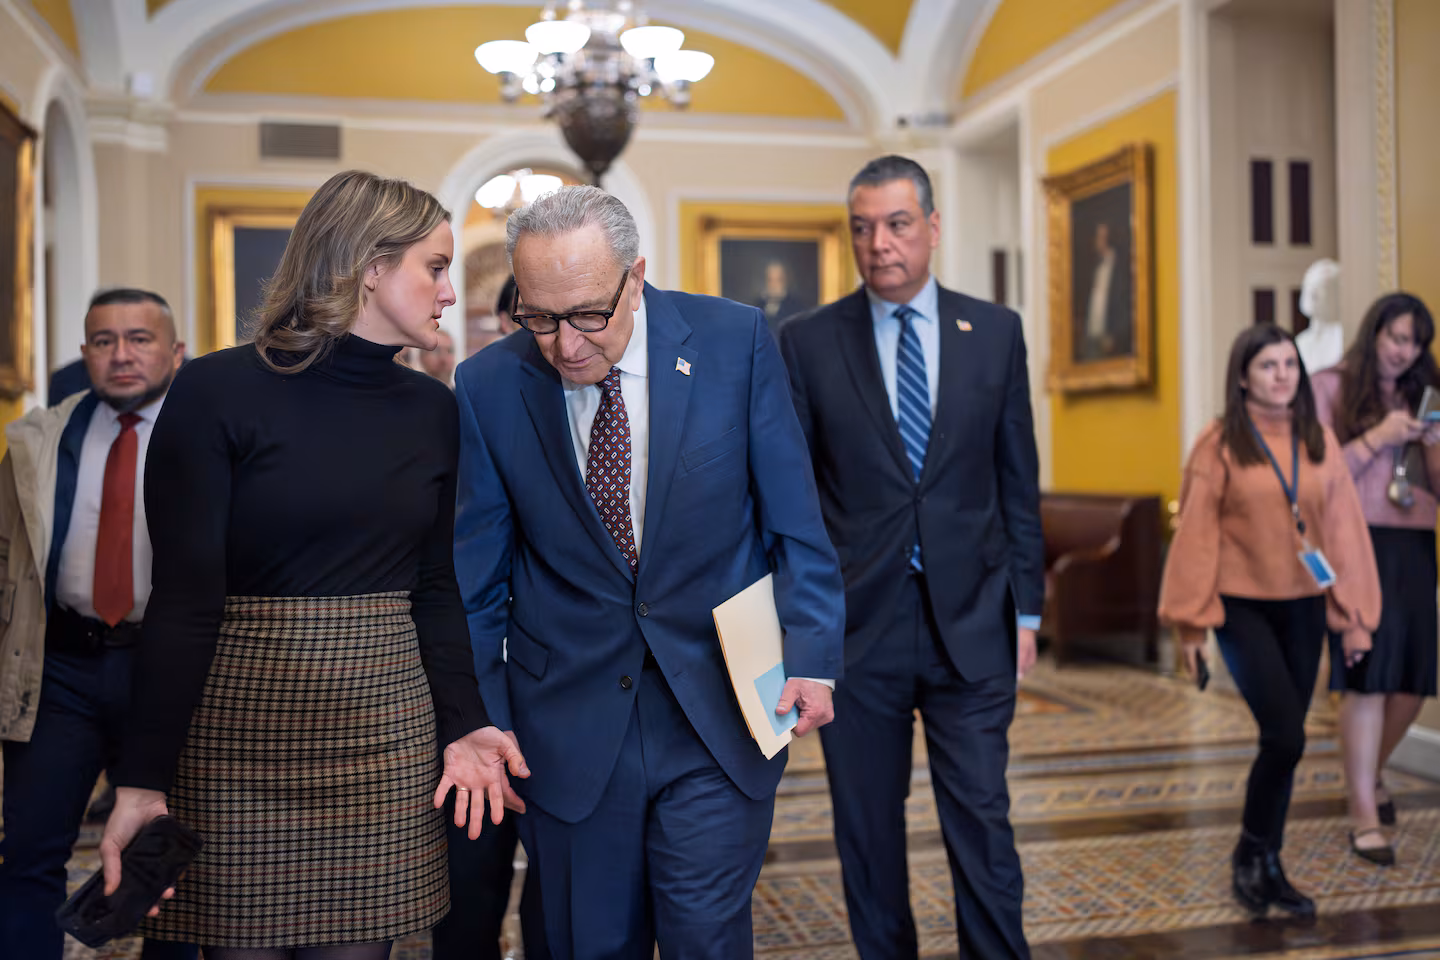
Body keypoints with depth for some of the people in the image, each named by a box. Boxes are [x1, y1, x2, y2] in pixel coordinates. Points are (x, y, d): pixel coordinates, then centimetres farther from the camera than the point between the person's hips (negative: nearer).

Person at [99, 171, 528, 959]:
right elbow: (184, 599, -10)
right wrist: (142, 780, -11)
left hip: (387, 733, 4)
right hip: (239, 735, -3)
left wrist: (462, 724, 1)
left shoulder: (434, 410, 7)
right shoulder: (219, 391, -7)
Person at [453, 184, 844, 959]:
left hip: (718, 711, -1)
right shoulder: (489, 386, -5)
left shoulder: (735, 341, -7)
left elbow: (793, 521, -1)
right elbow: (477, 576, 2)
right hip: (568, 719, 1)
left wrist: (811, 655, -7)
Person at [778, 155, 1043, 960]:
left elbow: (1018, 480, 8)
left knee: (983, 823, 3)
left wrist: (1026, 607, 6)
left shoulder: (995, 332, 5)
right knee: (869, 832, 11)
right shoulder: (809, 342, 0)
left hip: (971, 622, 1)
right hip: (857, 626, 0)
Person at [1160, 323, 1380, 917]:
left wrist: (1355, 615, 7)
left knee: (1284, 739, 9)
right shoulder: (1219, 446, -7)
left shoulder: (1319, 443, 5)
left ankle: (1267, 867, 24)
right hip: (1242, 606, -4)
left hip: (1303, 606, 4)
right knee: (1285, 735, -12)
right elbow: (1196, 534, -5)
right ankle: (1250, 854, 11)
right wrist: (1191, 623, -5)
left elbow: (1343, 528, 7)